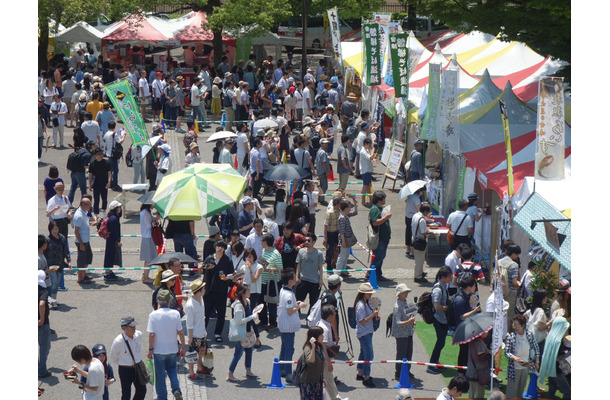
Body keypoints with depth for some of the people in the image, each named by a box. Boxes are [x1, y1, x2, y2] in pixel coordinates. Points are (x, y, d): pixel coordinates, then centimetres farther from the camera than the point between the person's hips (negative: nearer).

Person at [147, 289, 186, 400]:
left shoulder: (153, 315, -15)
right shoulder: (175, 314, -9)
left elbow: (152, 334, -15)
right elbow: (181, 332, -4)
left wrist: (150, 349, -4)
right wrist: (183, 347, 7)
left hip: (159, 350, -2)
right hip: (172, 349, 2)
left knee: (160, 375, 12)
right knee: (172, 370, 24)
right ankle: (176, 389, 4)